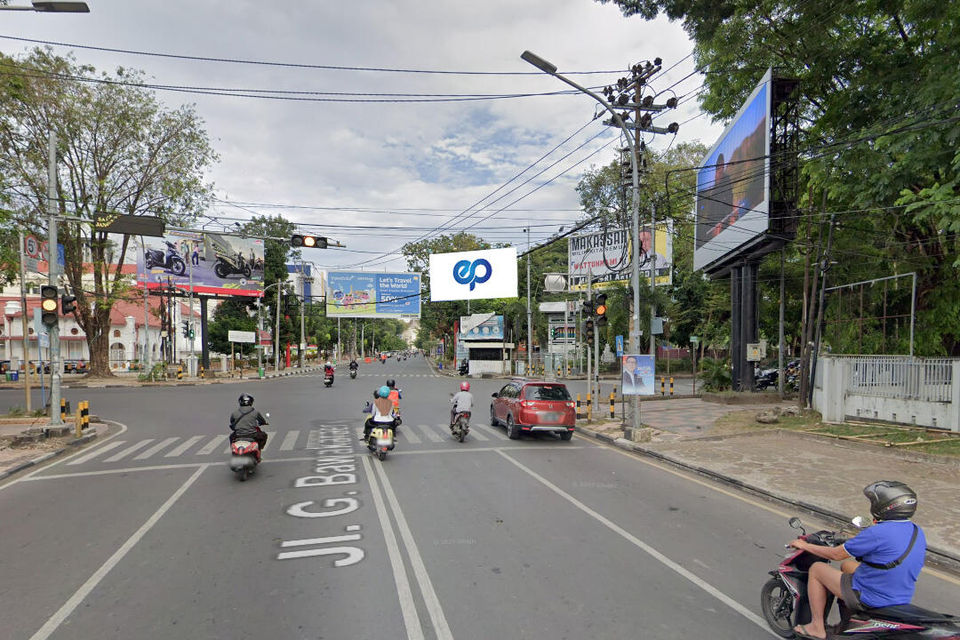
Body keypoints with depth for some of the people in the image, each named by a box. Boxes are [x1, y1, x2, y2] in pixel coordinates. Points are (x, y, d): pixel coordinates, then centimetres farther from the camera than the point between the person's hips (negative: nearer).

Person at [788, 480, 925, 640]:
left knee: (816, 569, 7)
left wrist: (804, 545, -1)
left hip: (869, 599, -8)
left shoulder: (878, 533, -25)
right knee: (847, 565, 29)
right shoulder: (918, 532, 0)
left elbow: (836, 554, -16)